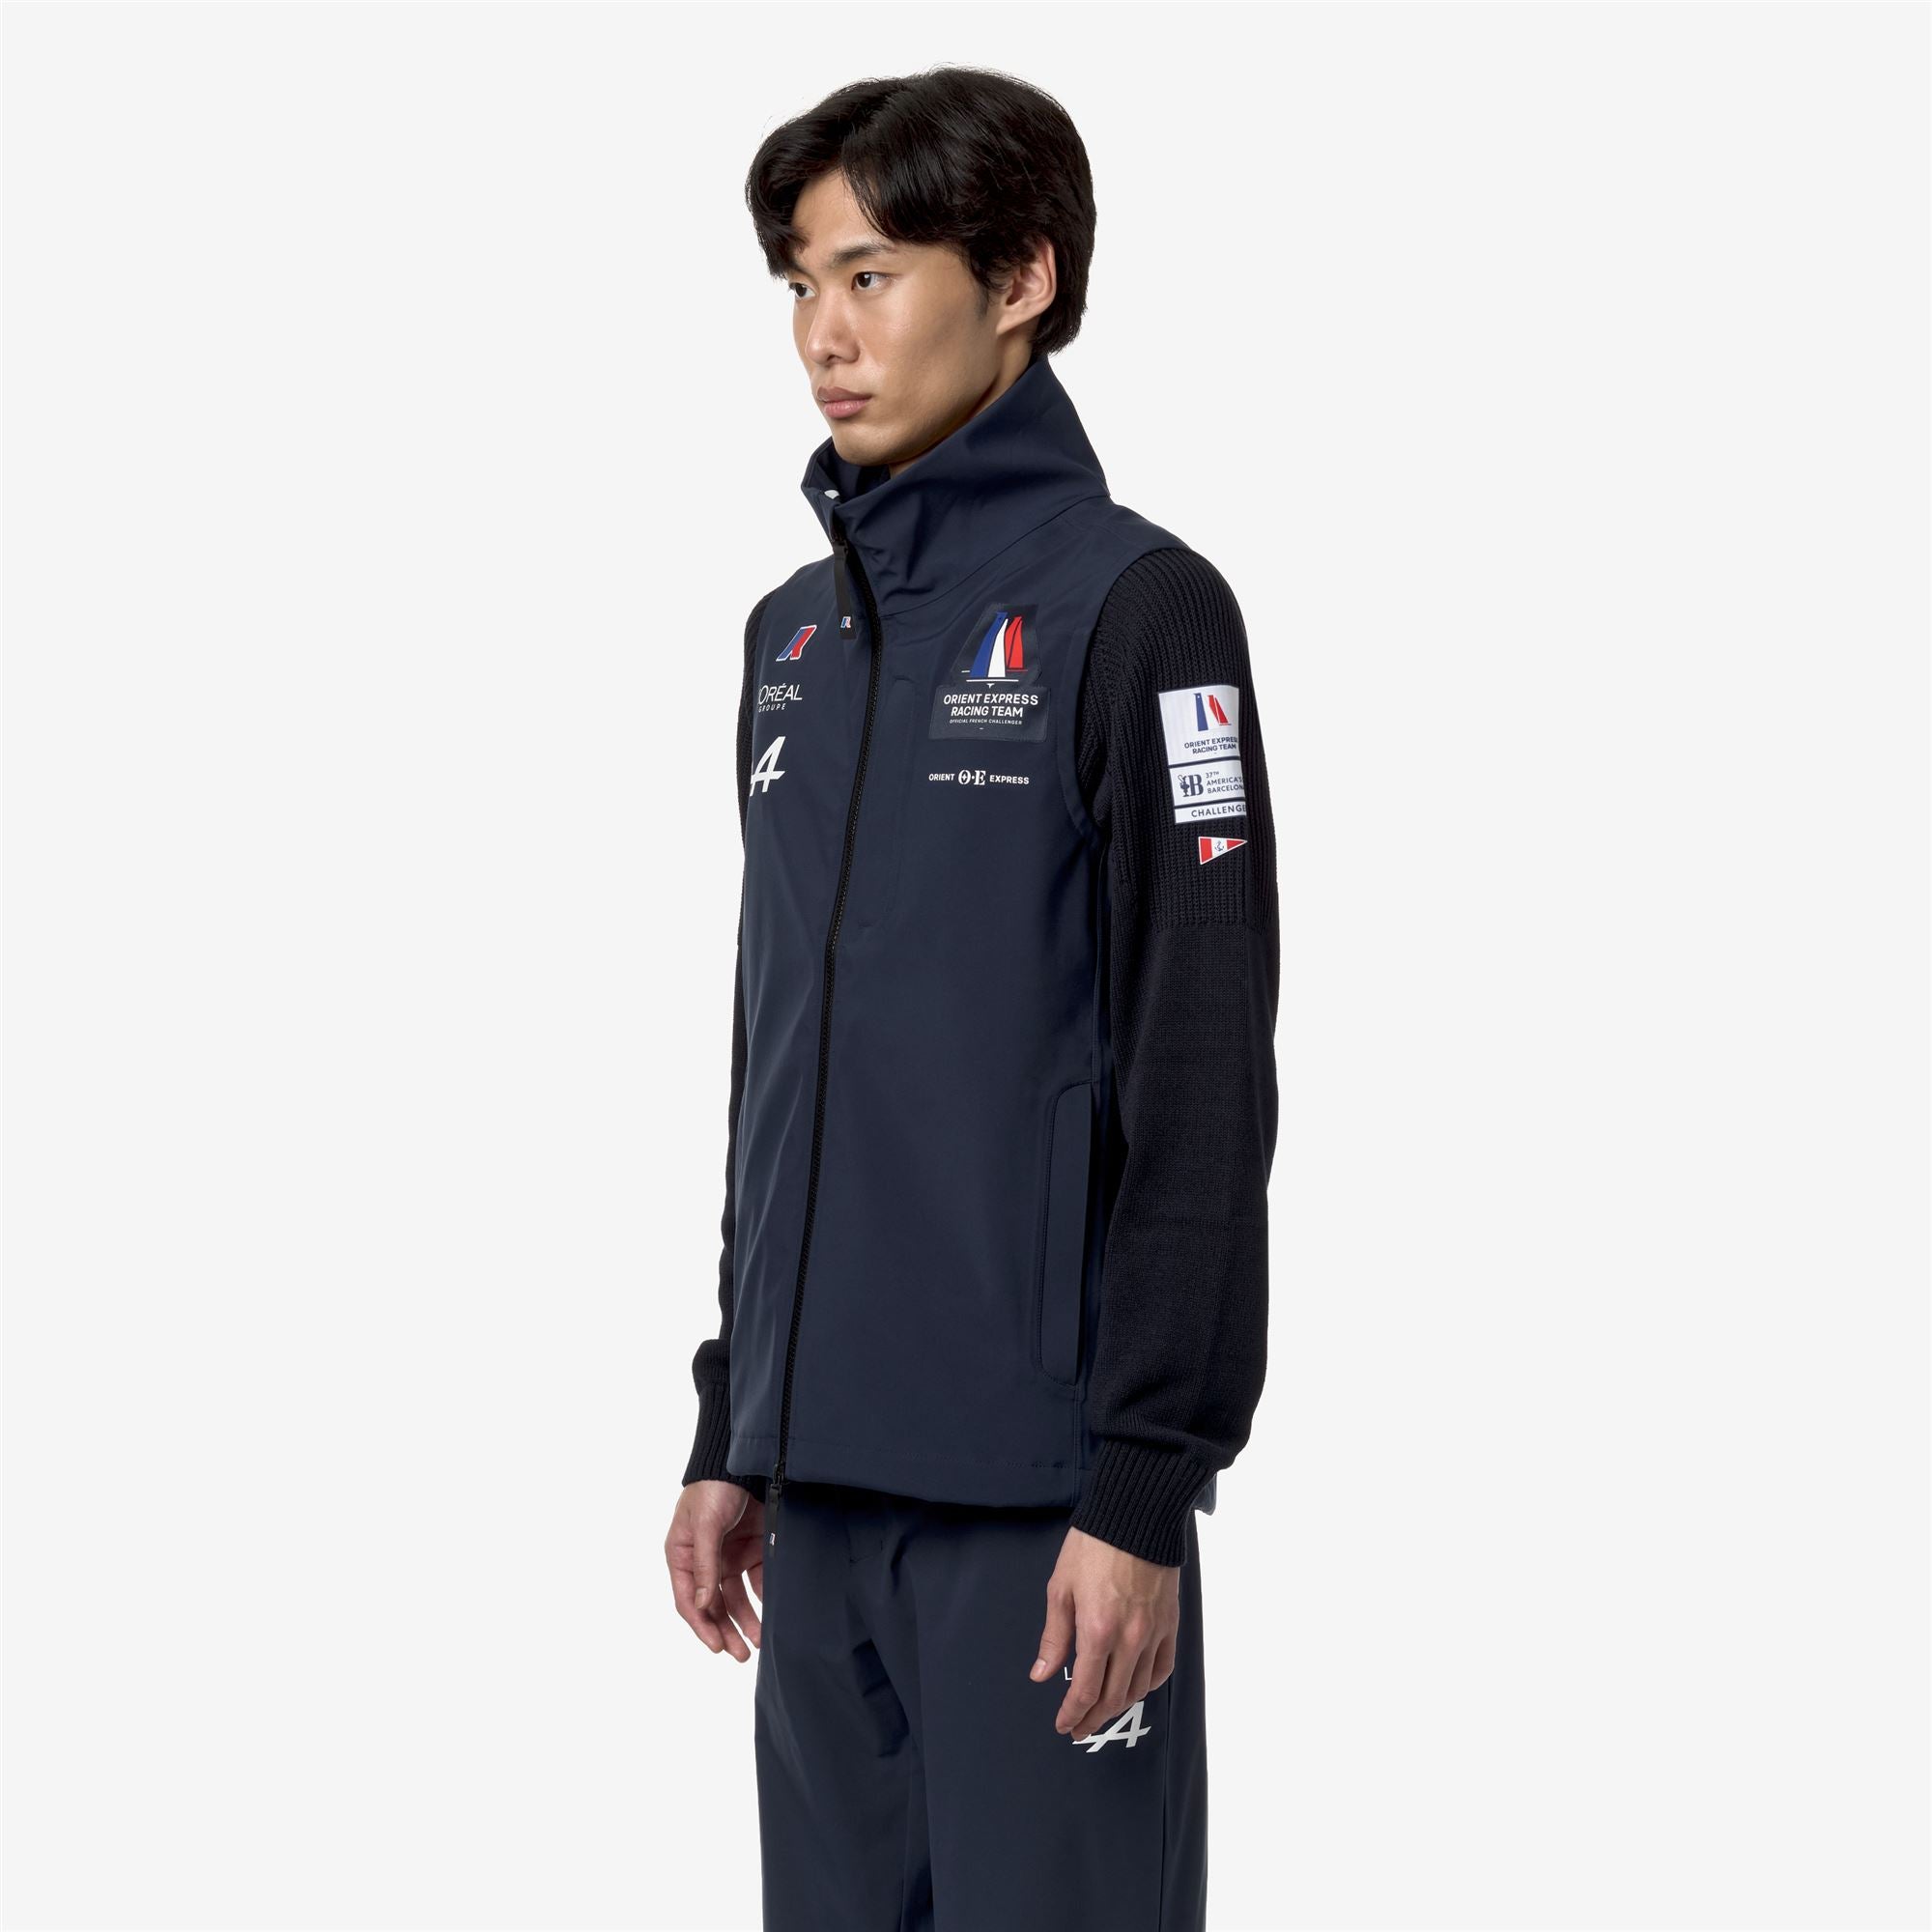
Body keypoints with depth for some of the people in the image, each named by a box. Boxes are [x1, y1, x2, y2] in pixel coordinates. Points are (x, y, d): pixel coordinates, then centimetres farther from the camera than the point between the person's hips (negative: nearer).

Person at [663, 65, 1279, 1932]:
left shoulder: (1133, 608, -7)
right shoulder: (796, 634, 14)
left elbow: (1201, 1083, -11)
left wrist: (1147, 1481, -15)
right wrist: (733, 1434, 16)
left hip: (1040, 1492, -7)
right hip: (827, 1489, 7)